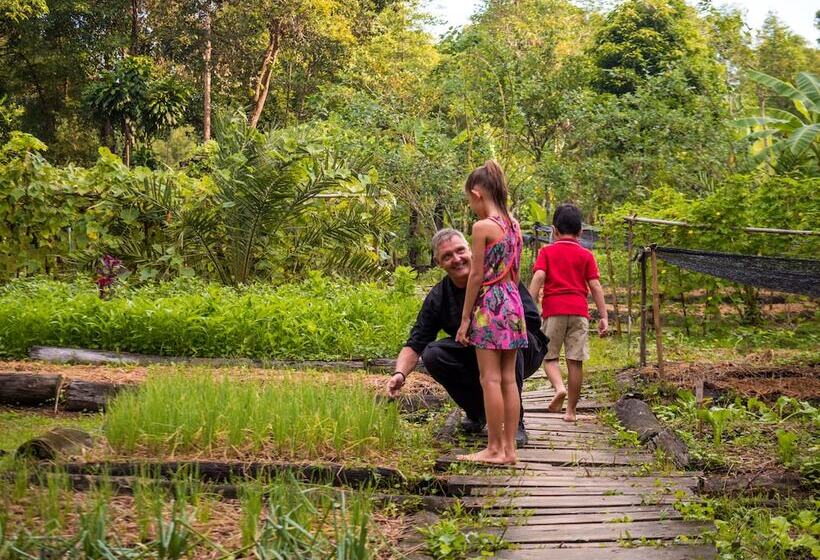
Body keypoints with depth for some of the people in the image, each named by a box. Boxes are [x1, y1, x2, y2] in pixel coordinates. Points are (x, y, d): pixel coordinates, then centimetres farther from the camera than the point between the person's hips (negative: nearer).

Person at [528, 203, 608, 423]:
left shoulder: (546, 252, 8)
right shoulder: (586, 255, 11)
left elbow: (539, 277, -7)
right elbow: (595, 285, 4)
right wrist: (603, 316, 4)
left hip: (553, 311, -1)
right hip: (579, 311, 1)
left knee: (549, 356, 10)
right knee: (575, 361, 2)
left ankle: (559, 387, -19)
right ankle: (571, 410, 5)